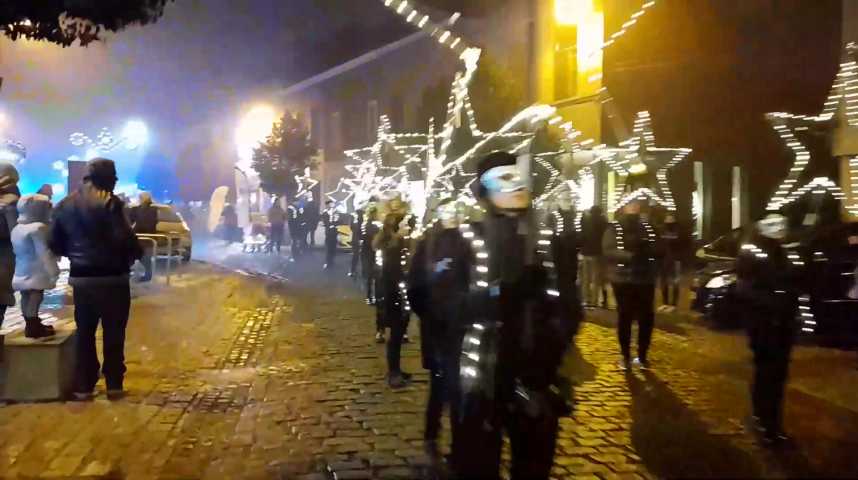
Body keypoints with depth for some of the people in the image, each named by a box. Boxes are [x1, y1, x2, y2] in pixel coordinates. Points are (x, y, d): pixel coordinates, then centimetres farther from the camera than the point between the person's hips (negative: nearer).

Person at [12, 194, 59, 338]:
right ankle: (33, 327, -5)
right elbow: (44, 252, -20)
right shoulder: (38, 227, -17)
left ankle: (31, 325, 22)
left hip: (21, 273, 10)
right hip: (36, 273, -10)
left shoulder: (16, 229, 14)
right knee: (35, 296, -6)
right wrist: (53, 271, -17)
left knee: (26, 297, 13)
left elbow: (18, 251, 21)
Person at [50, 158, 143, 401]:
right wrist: (137, 253, -3)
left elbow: (56, 244, 9)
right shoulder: (110, 201, -12)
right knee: (113, 332, 5)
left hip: (80, 276, 5)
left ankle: (83, 386, 15)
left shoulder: (65, 204, 8)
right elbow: (123, 238, -21)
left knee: (84, 331, 12)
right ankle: (114, 385, 9)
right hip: (111, 276, -5)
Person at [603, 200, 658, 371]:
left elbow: (656, 249, 10)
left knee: (647, 318, 4)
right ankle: (626, 356, 14)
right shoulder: (614, 228, -1)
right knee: (625, 317, 2)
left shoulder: (647, 228, 10)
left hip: (645, 279, 3)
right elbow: (608, 251, -14)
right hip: (623, 280, -3)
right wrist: (629, 255, -28)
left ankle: (642, 356, 19)